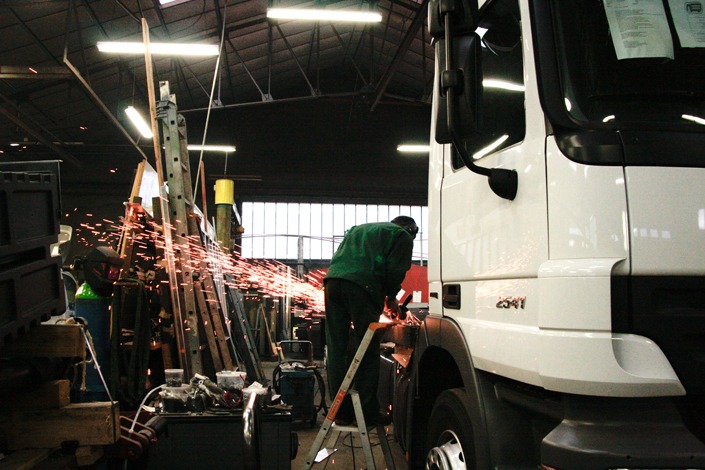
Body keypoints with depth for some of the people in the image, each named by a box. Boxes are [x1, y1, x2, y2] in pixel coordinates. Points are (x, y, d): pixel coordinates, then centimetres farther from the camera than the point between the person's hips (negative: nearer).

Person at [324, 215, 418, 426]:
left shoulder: (358, 229, 35)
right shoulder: (402, 236, 15)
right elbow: (395, 270, 2)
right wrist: (391, 297, 18)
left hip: (332, 281, 6)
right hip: (362, 285, -6)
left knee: (336, 349, 6)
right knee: (367, 351, -1)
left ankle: (341, 411, 7)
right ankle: (368, 411, 1)